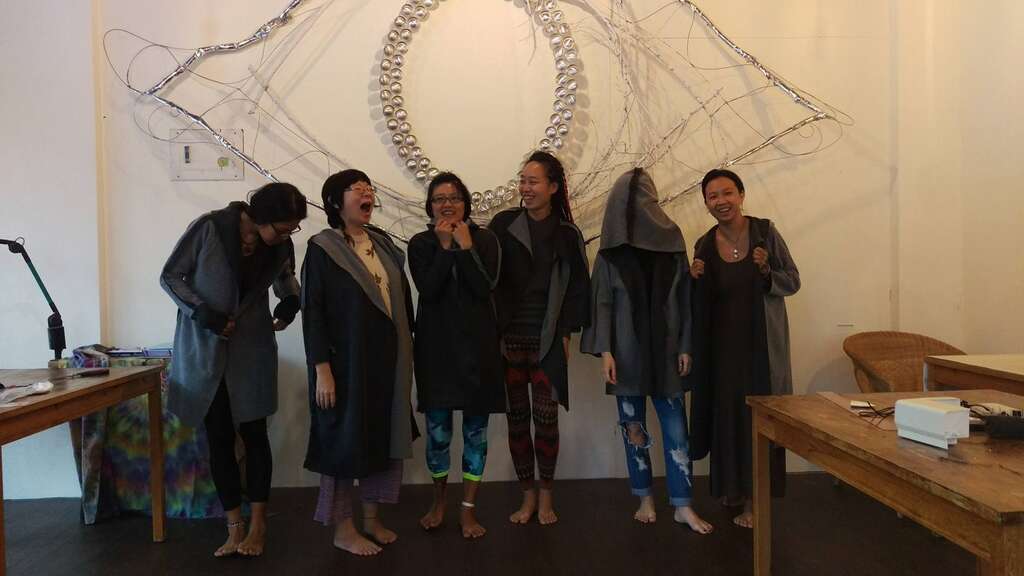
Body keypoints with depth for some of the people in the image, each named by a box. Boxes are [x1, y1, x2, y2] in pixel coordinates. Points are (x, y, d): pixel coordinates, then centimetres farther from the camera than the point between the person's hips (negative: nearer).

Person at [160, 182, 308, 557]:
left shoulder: (281, 245, -5)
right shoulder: (209, 228, -16)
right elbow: (170, 277, -7)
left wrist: (291, 301, -7)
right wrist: (201, 312, -20)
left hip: (252, 349, 2)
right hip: (203, 348, -1)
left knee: (254, 433, 3)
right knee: (219, 439, 4)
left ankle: (258, 523, 17)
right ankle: (235, 528, 16)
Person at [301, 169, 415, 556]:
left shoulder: (383, 244, 9)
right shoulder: (322, 249, -8)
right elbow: (312, 312, -12)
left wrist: (407, 352, 11)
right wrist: (321, 369, -17)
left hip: (388, 360, 6)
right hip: (346, 361, -6)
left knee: (385, 436, 13)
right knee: (345, 440, 5)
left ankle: (372, 519, 29)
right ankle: (343, 529, 21)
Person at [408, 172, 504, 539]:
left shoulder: (485, 240, 3)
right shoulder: (420, 244, 4)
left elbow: (485, 287, -11)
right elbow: (427, 289, -11)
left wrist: (465, 246, -13)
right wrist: (445, 246, -13)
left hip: (477, 345, 0)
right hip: (436, 346, 0)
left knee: (475, 431, 5)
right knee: (438, 432, 6)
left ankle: (468, 510, 19)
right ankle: (438, 501, 29)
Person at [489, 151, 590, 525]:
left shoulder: (567, 235, 3)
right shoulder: (504, 224, 1)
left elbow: (577, 287, 6)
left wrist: (565, 332, 0)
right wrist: (492, 329, -5)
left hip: (547, 340, 0)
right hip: (509, 336, 1)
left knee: (546, 417, 0)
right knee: (517, 417, 7)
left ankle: (545, 496, 19)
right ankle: (528, 495, 22)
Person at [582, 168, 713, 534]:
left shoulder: (672, 242, 1)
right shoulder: (610, 252, -2)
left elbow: (685, 298, 2)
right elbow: (602, 303, -3)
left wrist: (685, 346, -1)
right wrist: (605, 350, -11)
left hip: (666, 349, 1)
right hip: (627, 351, -1)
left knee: (676, 427, 2)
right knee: (633, 426, 8)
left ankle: (683, 506, 12)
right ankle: (645, 498, 24)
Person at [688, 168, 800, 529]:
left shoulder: (765, 233, -7)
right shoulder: (704, 246, 1)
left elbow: (793, 282, -2)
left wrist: (766, 272, -21)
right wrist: (695, 280, -10)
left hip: (762, 342, -2)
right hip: (723, 344, 3)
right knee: (726, 414, 9)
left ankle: (754, 497, 15)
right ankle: (732, 485, 29)